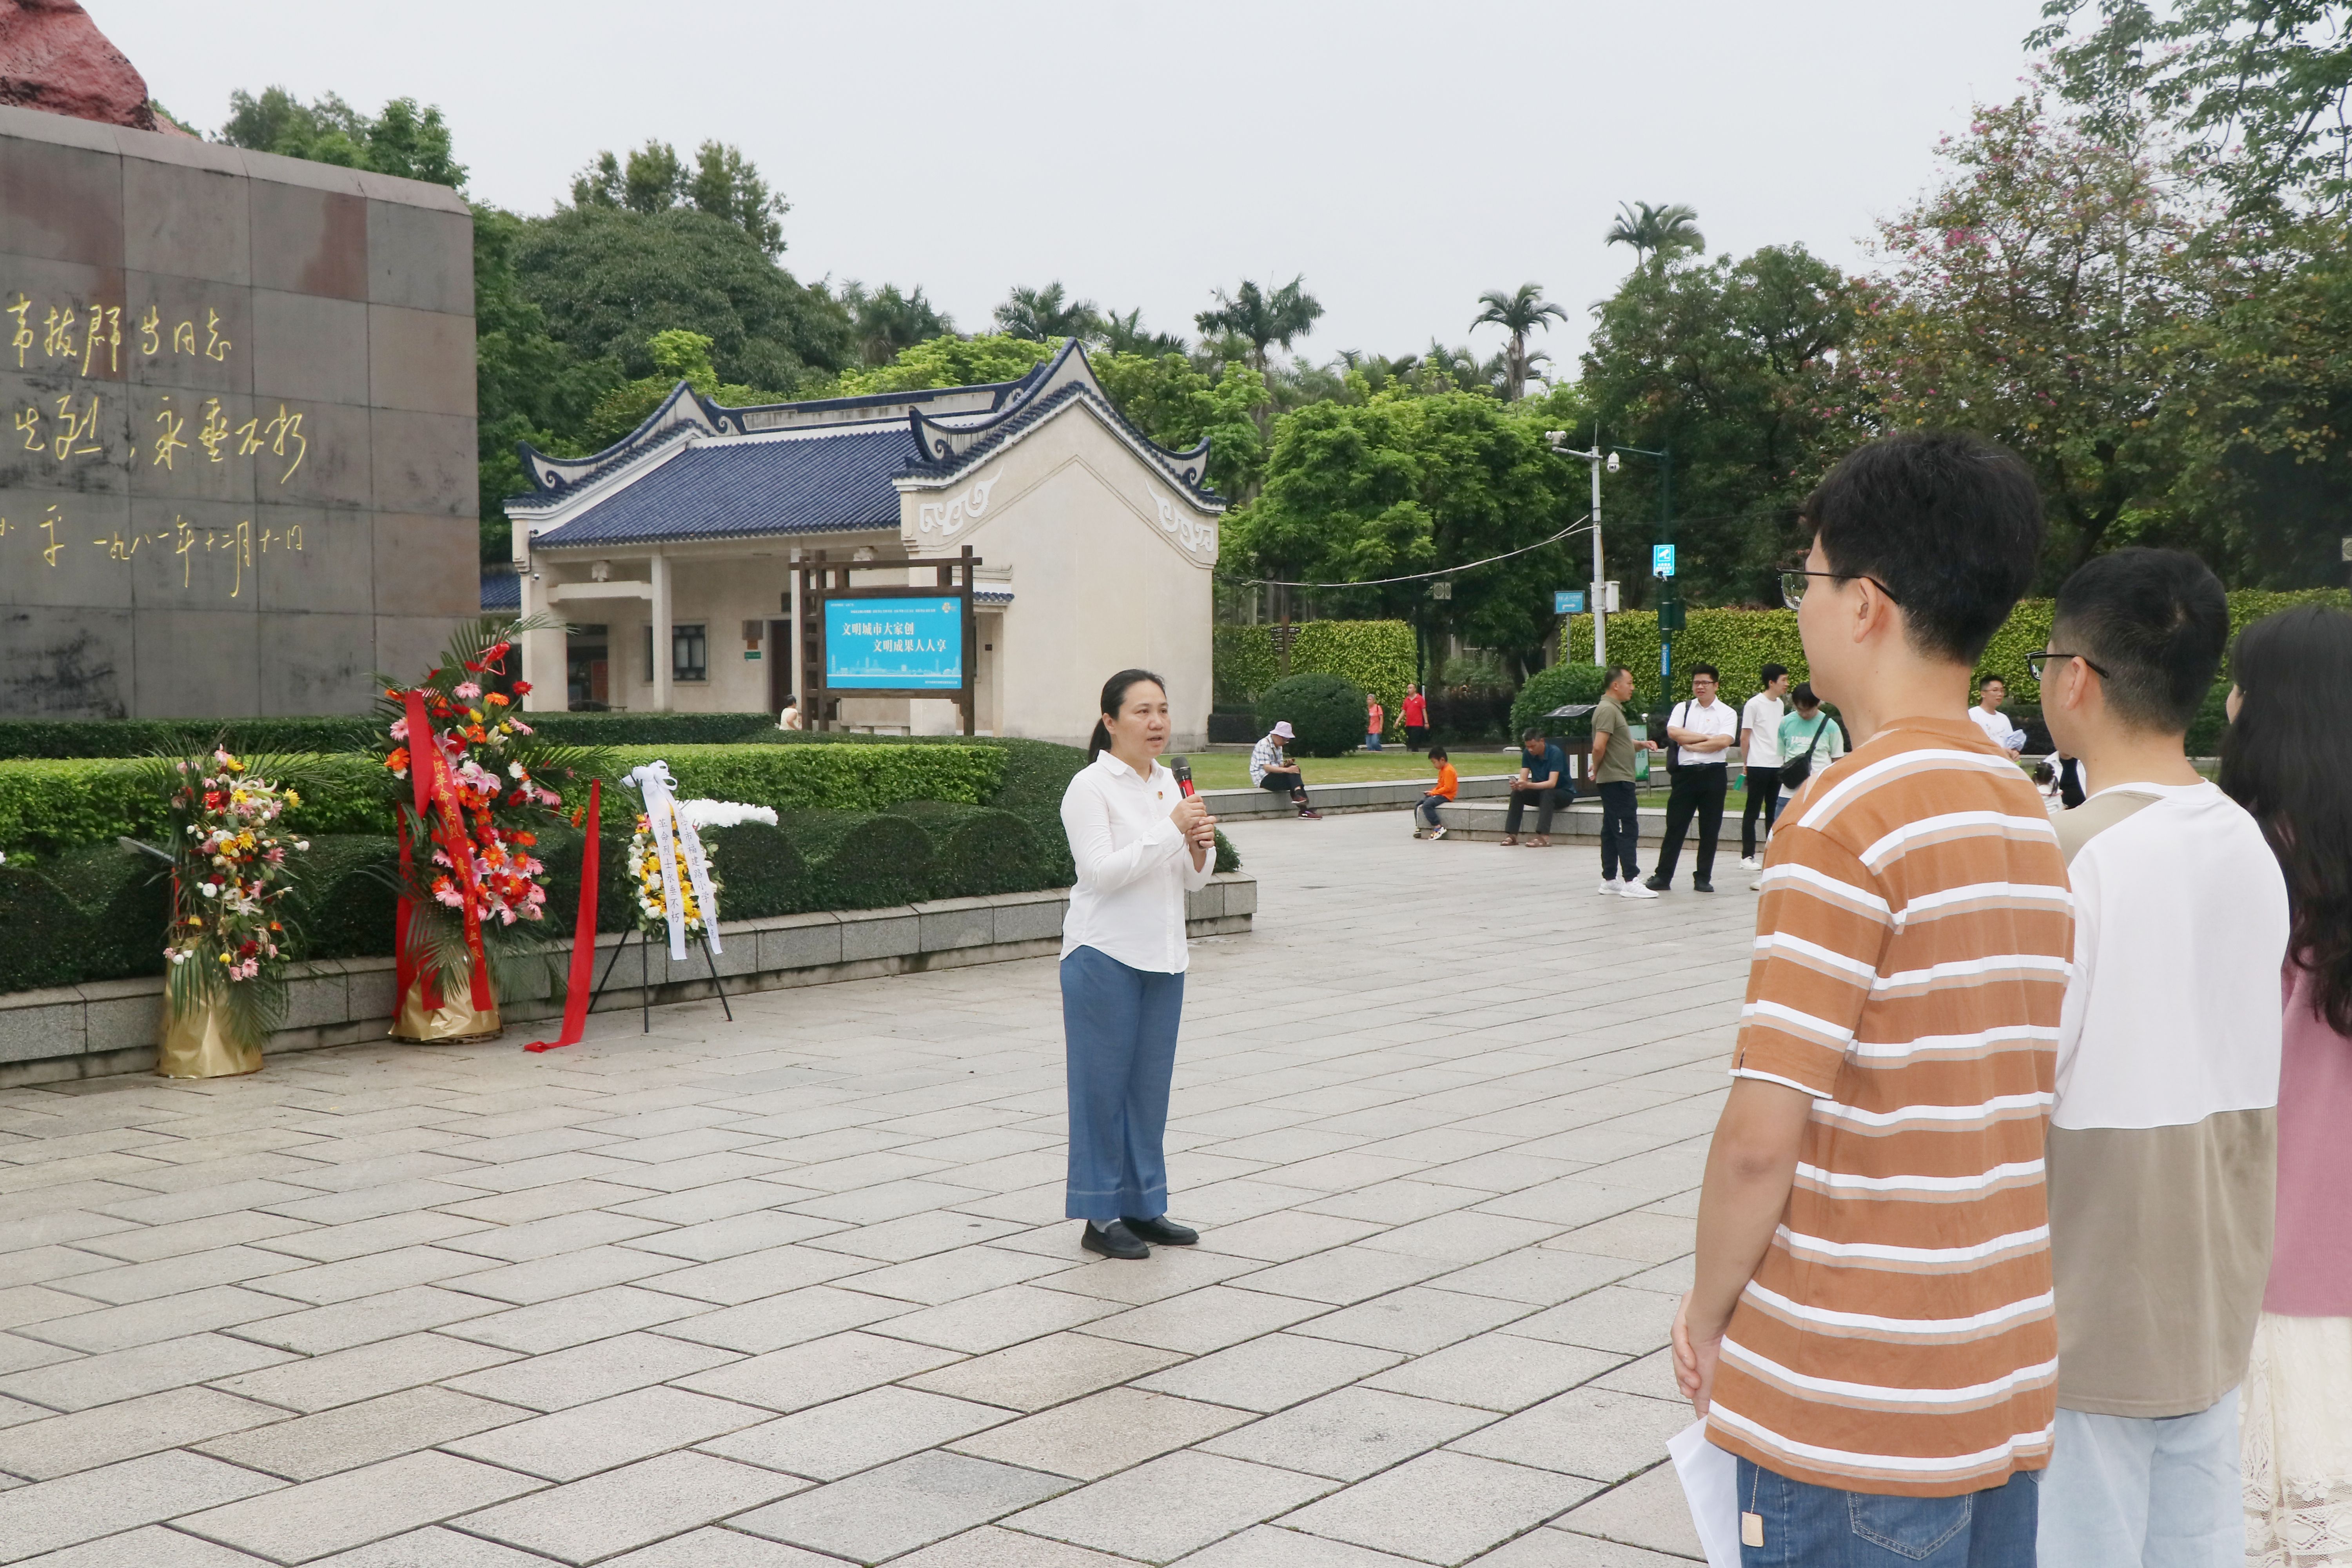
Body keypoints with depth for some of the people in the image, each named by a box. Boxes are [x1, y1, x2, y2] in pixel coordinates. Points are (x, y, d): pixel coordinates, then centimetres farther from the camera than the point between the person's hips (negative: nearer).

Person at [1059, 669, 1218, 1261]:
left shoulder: (1169, 784, 11)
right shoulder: (1090, 787, -9)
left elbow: (1194, 880, 13)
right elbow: (1103, 871, -19)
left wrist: (1201, 846, -9)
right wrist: (1172, 830, -22)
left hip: (1164, 957, 6)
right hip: (1105, 958, -6)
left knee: (1151, 1085, 11)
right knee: (1103, 1085, 1)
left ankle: (1143, 1206, 21)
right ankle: (1099, 1217, 8)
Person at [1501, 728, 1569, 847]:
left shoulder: (1555, 753, -24)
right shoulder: (1527, 754, -7)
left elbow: (1552, 783, -33)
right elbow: (1523, 779, -11)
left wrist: (1528, 785, -47)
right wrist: (1517, 785, -36)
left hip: (1564, 792, -5)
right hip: (1540, 792, 5)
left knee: (1547, 793, -37)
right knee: (1517, 793, -20)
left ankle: (1544, 837, -46)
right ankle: (1512, 835, -23)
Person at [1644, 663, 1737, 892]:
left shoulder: (1726, 713, 3)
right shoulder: (1682, 708, 10)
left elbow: (1724, 742, -12)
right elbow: (1673, 732, -8)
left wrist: (1692, 744, -9)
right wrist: (1706, 738, -8)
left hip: (1714, 774, -1)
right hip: (1686, 773, 1)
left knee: (1710, 829, 4)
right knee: (1675, 826, 2)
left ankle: (1703, 879, 13)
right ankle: (1662, 876, 7)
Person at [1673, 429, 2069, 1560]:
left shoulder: (1845, 814, -17)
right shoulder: (2028, 818, 7)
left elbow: (1761, 1135, -20)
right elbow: (2004, 1100, 12)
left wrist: (1707, 1311, -3)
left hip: (1853, 1412, -7)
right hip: (2008, 1389, 7)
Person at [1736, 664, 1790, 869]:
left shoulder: (1780, 704, 13)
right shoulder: (1754, 704, -9)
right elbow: (1744, 738, -6)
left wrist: (1784, 759, 12)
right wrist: (1745, 764, -4)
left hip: (1777, 766, 7)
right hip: (1758, 766, -7)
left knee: (1774, 812, 9)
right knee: (1752, 812, -1)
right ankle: (1748, 856, 3)